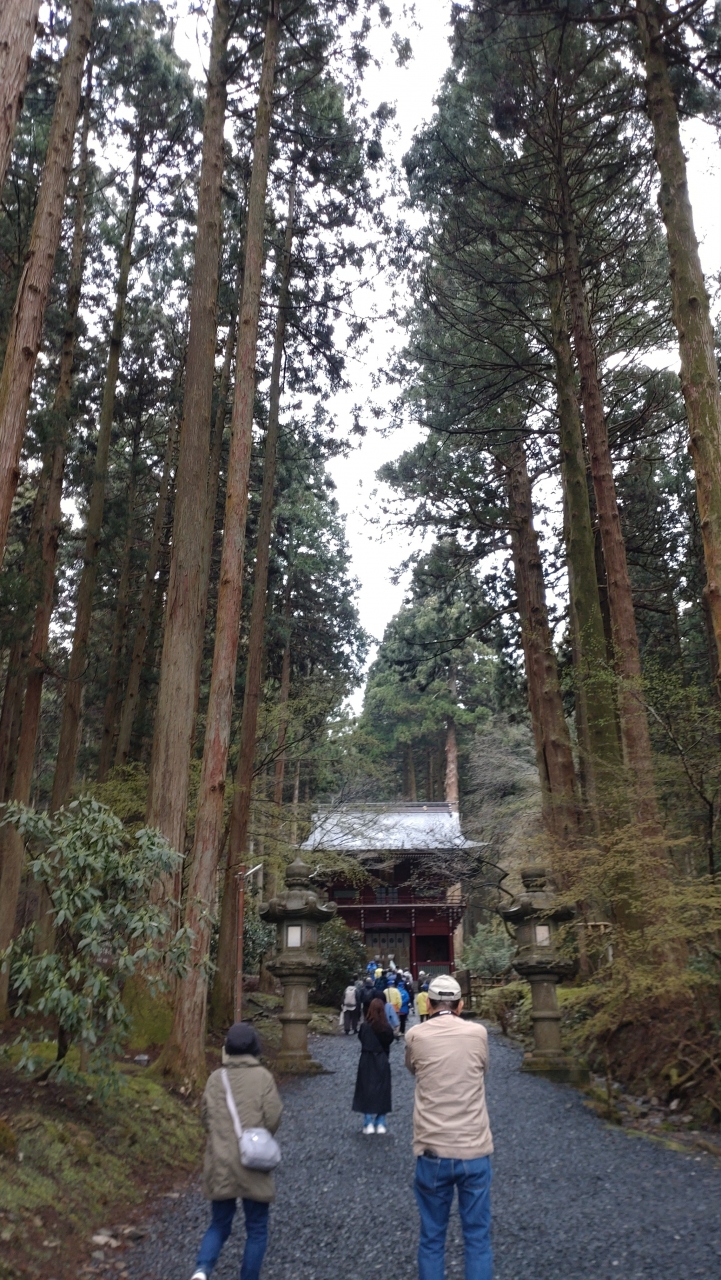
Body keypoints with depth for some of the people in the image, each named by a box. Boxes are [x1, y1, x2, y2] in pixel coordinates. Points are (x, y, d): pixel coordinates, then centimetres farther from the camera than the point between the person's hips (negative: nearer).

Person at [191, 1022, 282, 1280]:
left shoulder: (216, 1078, -2)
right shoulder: (262, 1077, -10)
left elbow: (205, 1116, 4)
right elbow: (273, 1119, -11)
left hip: (220, 1166, 3)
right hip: (253, 1165, -3)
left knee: (219, 1224, 18)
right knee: (256, 1229, 15)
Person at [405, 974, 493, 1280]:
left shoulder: (415, 1036, -4)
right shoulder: (478, 1033, -4)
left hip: (432, 1151, 0)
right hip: (474, 1150, 0)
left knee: (431, 1239, 13)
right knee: (478, 1238, 11)